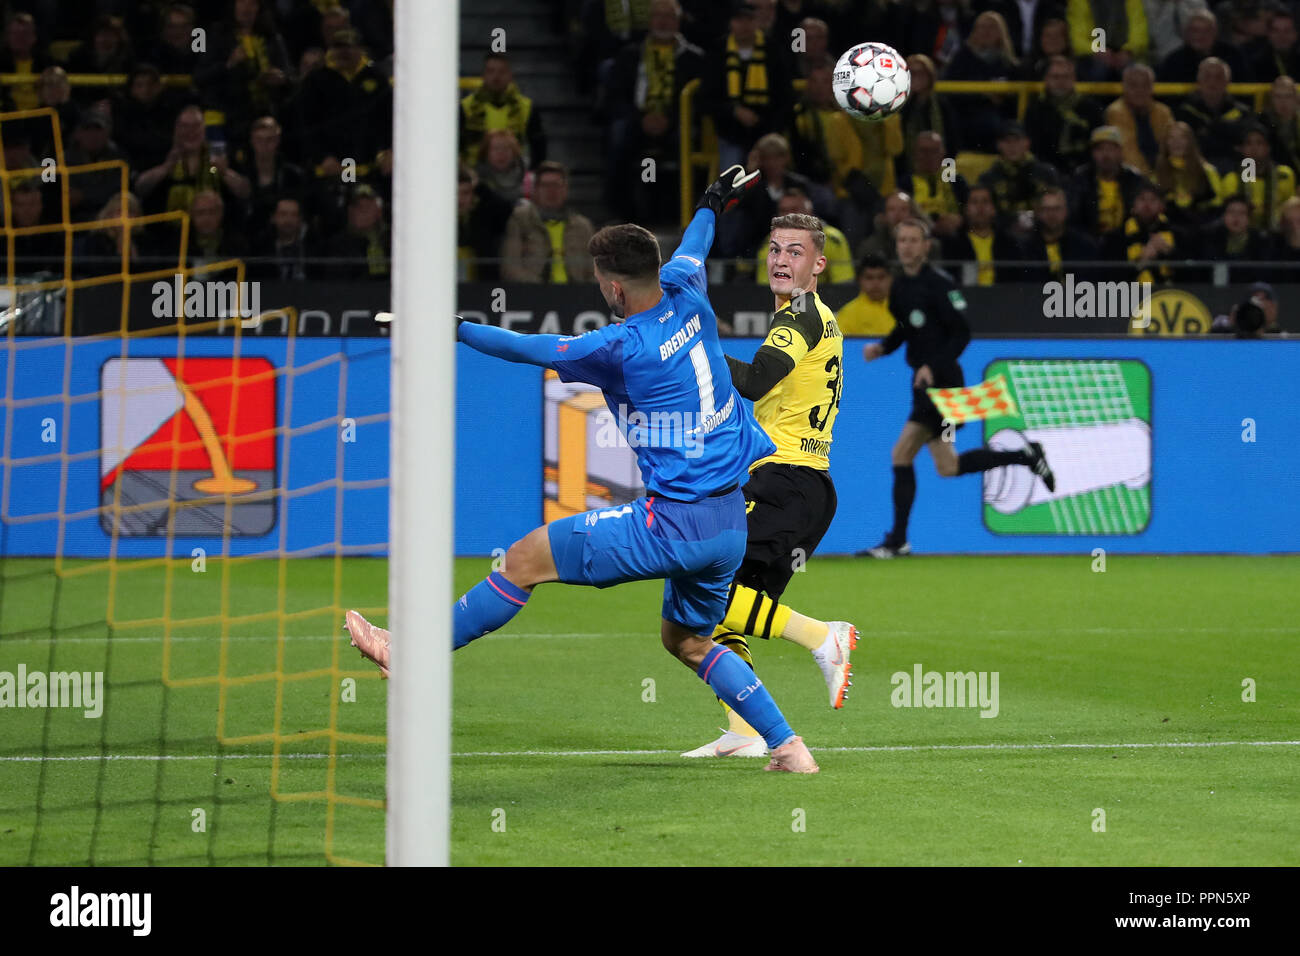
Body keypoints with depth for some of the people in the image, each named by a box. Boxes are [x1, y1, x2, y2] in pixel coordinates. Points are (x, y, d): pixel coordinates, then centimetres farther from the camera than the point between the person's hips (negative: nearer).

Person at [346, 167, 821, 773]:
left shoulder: (621, 348, -16)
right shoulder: (687, 296, 5)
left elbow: (529, 349, -6)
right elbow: (692, 249, 29)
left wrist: (454, 328, 6)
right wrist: (712, 205, 50)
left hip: (675, 521, -8)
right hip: (734, 523, 8)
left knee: (528, 558, -2)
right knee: (685, 639, 24)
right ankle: (788, 746, 18)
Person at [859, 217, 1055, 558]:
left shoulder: (939, 284, -13)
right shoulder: (900, 284, 11)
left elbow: (962, 334, -14)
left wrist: (934, 366, -25)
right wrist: (882, 348, 4)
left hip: (942, 381, -9)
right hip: (923, 381, 9)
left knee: (902, 455, -15)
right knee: (948, 467, 10)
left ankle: (898, 540, -9)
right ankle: (1025, 456, 23)